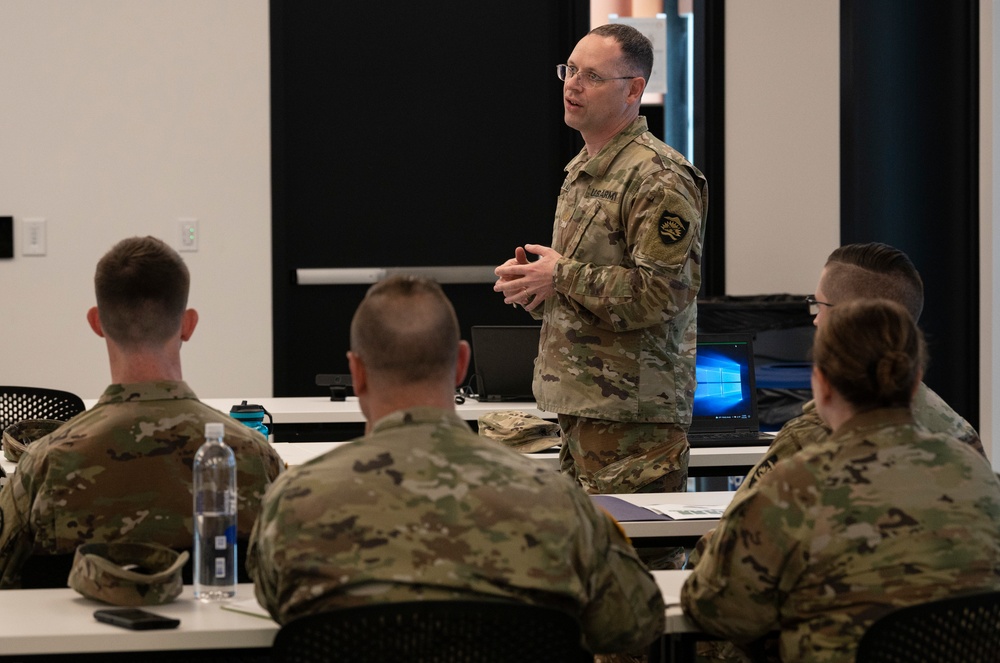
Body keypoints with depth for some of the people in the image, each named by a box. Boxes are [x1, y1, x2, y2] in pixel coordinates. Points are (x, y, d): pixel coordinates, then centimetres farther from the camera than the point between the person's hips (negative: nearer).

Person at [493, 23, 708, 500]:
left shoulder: (658, 179, -13)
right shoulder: (582, 171, 18)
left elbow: (664, 291, -22)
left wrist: (562, 276, -15)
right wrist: (530, 282, 7)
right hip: (578, 404, 10)